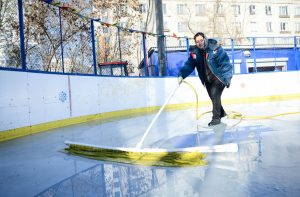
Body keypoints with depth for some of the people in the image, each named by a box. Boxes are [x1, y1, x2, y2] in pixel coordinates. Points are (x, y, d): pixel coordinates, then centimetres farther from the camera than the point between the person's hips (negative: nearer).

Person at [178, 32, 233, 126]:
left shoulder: (215, 48, -18)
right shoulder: (194, 52, -4)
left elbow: (225, 62, -17)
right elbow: (189, 65, -9)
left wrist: (227, 77, -20)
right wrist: (181, 75, -25)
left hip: (218, 77, -5)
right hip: (207, 80, 5)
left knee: (215, 95, -17)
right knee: (213, 97, 12)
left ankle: (216, 118, -8)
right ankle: (221, 113, 35)